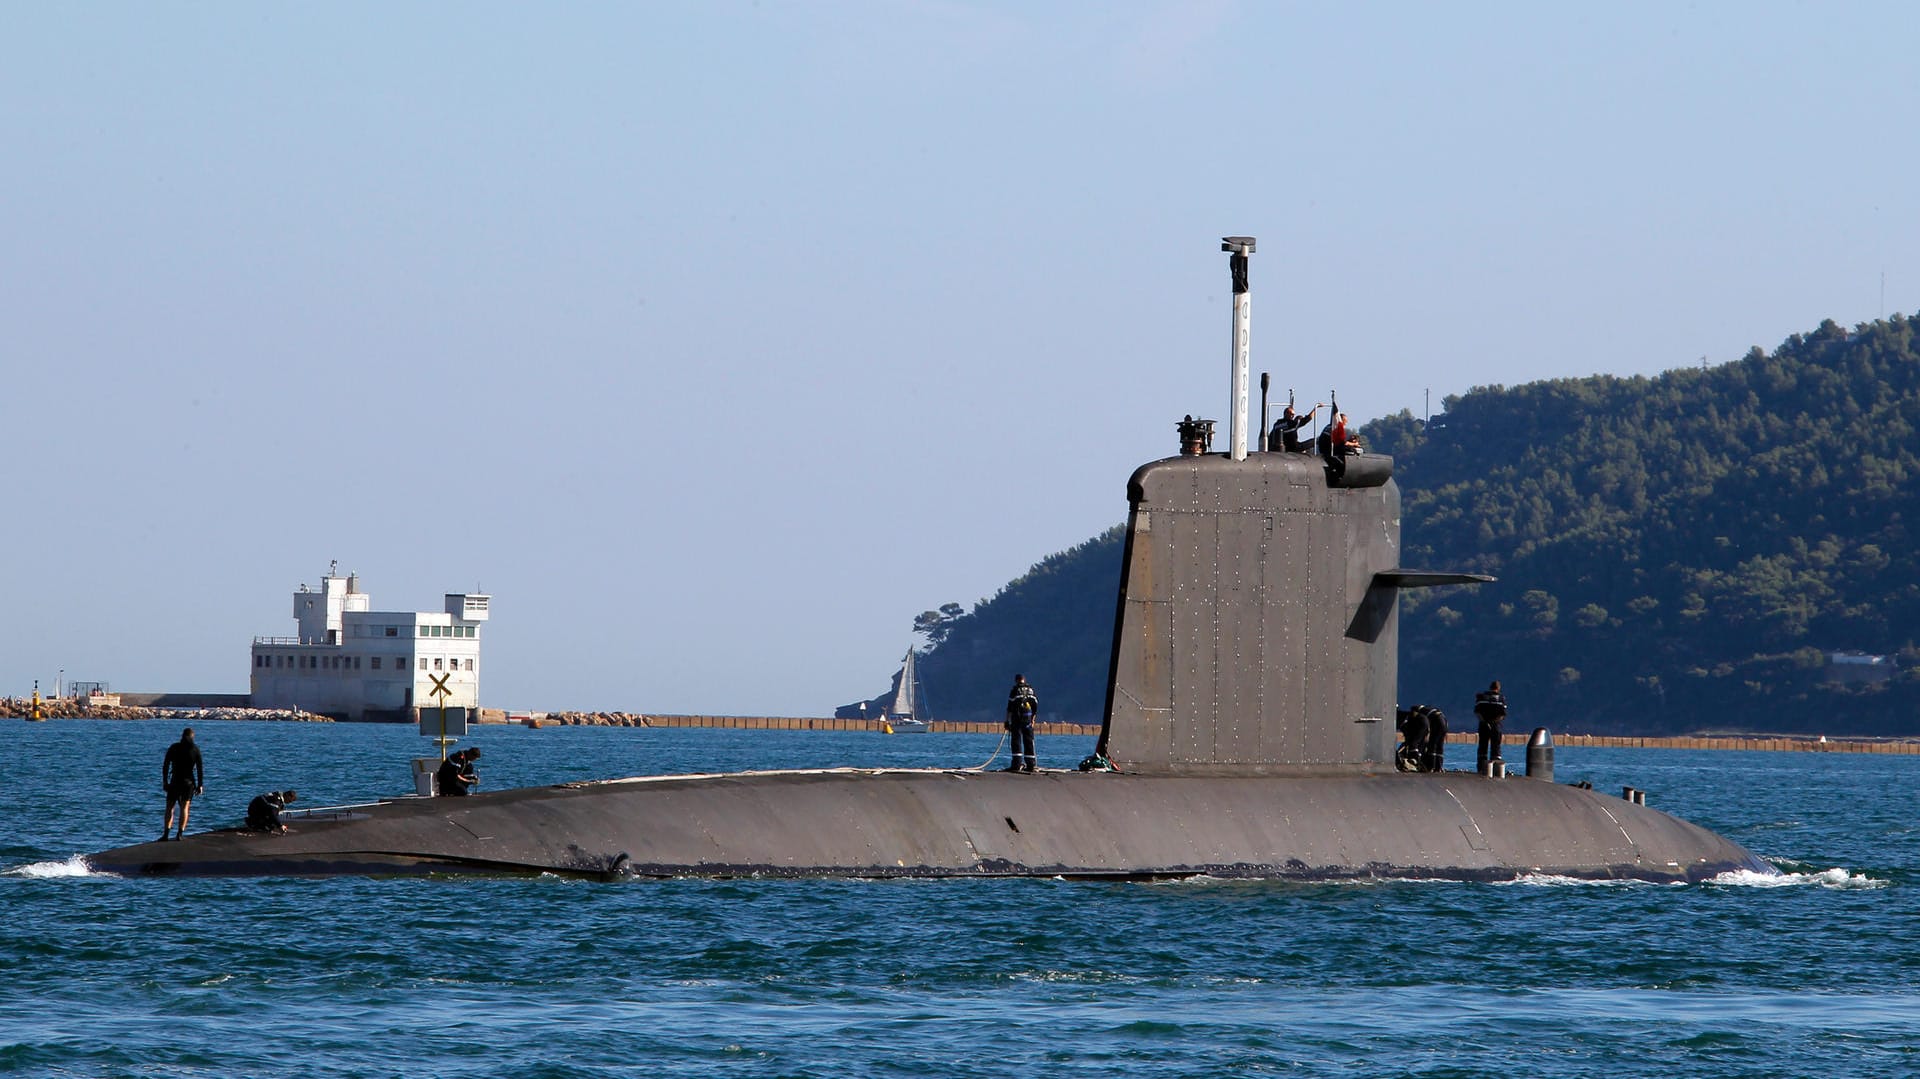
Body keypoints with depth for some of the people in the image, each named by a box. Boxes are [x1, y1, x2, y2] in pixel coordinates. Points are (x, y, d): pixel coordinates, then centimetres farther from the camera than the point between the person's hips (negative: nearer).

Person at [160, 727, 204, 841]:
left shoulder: (173, 748, -2)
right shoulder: (195, 749, -2)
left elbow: (165, 766, -2)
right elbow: (200, 768, -2)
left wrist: (164, 781, 4)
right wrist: (200, 785, 2)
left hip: (175, 781, 0)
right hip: (189, 782, 0)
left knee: (170, 807, 5)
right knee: (185, 807, 6)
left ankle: (166, 833, -7)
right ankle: (180, 833, -3)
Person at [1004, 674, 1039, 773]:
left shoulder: (1015, 691, -3)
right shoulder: (1031, 691, 10)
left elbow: (1010, 708, -6)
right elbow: (1035, 707, 12)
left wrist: (1007, 721, -2)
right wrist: (1032, 720, 20)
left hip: (1017, 720, -4)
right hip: (1028, 721, 4)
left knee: (1016, 741, -4)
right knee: (1029, 742, 8)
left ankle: (1018, 763, -12)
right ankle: (1031, 764, 7)